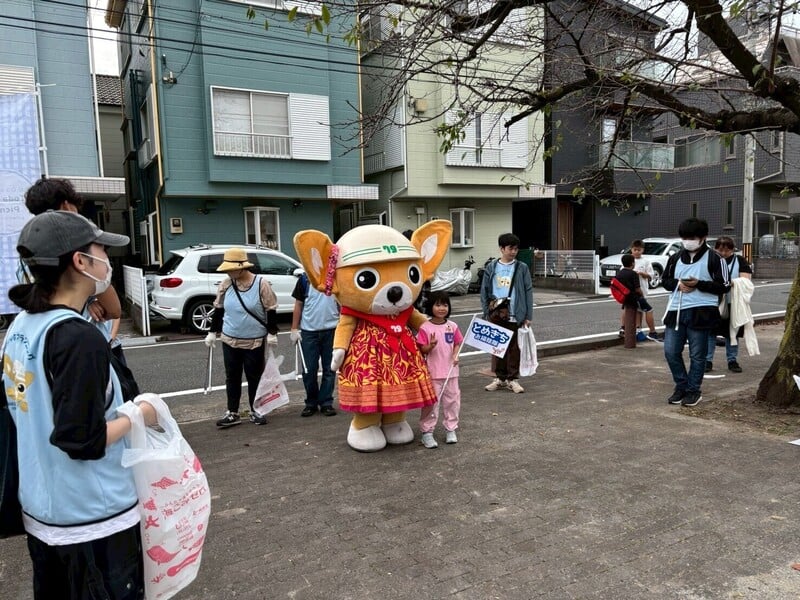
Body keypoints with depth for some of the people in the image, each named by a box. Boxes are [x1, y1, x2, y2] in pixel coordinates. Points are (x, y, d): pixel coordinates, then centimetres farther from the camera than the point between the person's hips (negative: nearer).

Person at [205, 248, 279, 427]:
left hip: (255, 342, -3)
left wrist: (272, 333, -9)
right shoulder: (226, 285, -1)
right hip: (230, 340, 4)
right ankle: (232, 413, 20)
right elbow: (218, 310, 9)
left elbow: (271, 310, -6)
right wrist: (213, 332, 8)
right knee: (232, 377, 10)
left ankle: (255, 412, 22)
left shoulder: (261, 284, -12)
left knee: (254, 377, 7)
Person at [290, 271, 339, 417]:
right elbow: (298, 304, 4)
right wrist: (294, 329, -1)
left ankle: (326, 403, 18)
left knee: (329, 369, 7)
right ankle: (311, 402, 21)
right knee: (309, 370, 6)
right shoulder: (305, 278, 1)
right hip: (309, 331, 0)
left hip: (331, 330, 0)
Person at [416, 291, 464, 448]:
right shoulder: (425, 328, -8)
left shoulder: (452, 326, 3)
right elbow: (422, 350, -7)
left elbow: (458, 343, 10)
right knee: (431, 402, 1)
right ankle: (427, 432, 11)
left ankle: (451, 429, 26)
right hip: (433, 372, -4)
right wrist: (431, 345, -26)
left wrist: (456, 355, -9)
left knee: (452, 400, 11)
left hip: (451, 371, 4)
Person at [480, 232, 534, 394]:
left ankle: (512, 379, 16)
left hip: (515, 316, -2)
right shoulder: (491, 267, 4)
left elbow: (528, 292, -1)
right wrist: (486, 312, 0)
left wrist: (528, 316, -5)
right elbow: (484, 291, 6)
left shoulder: (522, 268, 0)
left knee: (514, 348, 5)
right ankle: (500, 378, 23)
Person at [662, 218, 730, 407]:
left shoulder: (714, 258, -1)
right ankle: (681, 386, 22)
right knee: (670, 351, 4)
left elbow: (724, 286, -3)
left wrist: (699, 284, -16)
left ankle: (693, 390, 18)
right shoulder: (675, 258, 13)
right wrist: (678, 284, -4)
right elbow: (666, 280, 18)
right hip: (676, 311, 5)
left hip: (700, 312, -4)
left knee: (697, 355, 3)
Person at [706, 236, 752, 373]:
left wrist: (733, 282, -21)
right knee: (710, 332, 2)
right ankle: (708, 360, 9)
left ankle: (732, 360, 20)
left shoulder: (740, 261, 4)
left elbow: (745, 279, -4)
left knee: (732, 333, 10)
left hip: (732, 304, 1)